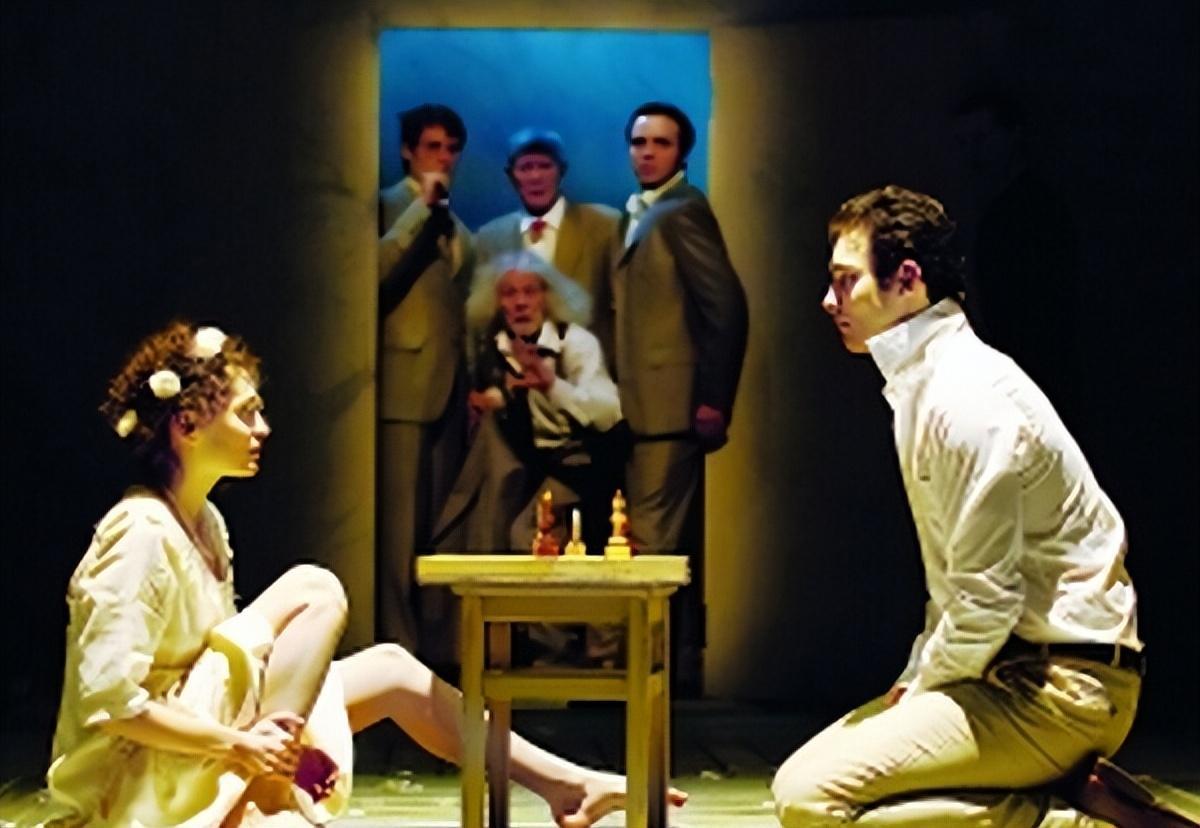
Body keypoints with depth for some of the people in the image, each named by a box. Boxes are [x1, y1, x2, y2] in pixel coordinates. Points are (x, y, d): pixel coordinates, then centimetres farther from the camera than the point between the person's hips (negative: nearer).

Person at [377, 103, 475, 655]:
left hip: (449, 387, 7)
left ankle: (435, 643, 10)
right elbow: (377, 270, -19)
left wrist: (476, 379, 11)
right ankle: (398, 646, -5)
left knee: (440, 525, 7)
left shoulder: (457, 227, 20)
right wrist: (423, 206, -14)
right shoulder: (388, 207, 0)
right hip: (403, 385, -7)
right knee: (400, 524, -7)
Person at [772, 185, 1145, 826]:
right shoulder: (924, 385, 13)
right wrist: (914, 679, 9)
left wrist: (918, 692, -7)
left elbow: (987, 602, -21)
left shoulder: (967, 400, -19)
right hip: (1021, 668, 11)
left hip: (1058, 688, -11)